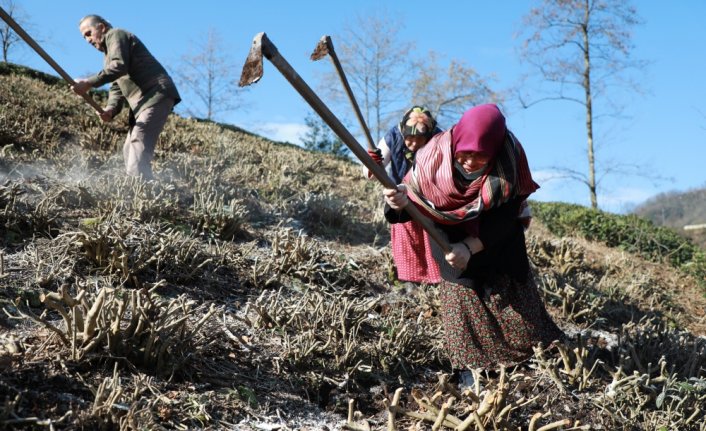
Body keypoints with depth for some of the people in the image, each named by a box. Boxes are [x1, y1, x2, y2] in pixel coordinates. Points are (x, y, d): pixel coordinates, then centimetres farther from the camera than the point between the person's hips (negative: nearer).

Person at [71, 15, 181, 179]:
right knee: (130, 149, 6)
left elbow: (120, 66, -19)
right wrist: (111, 109, -2)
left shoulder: (116, 35, 0)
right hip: (142, 101, 10)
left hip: (156, 94, -10)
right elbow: (116, 88, 18)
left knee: (139, 144, -20)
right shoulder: (108, 54, 28)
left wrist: (89, 83, -21)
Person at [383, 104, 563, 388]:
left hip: (498, 244, 0)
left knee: (513, 299, 7)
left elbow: (506, 216, -25)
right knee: (461, 299, -1)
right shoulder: (437, 154, -26)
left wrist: (471, 247, -36)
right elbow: (415, 196, -23)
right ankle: (469, 367, 9)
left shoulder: (508, 160, -27)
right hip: (452, 239, 0)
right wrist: (401, 203, -48)